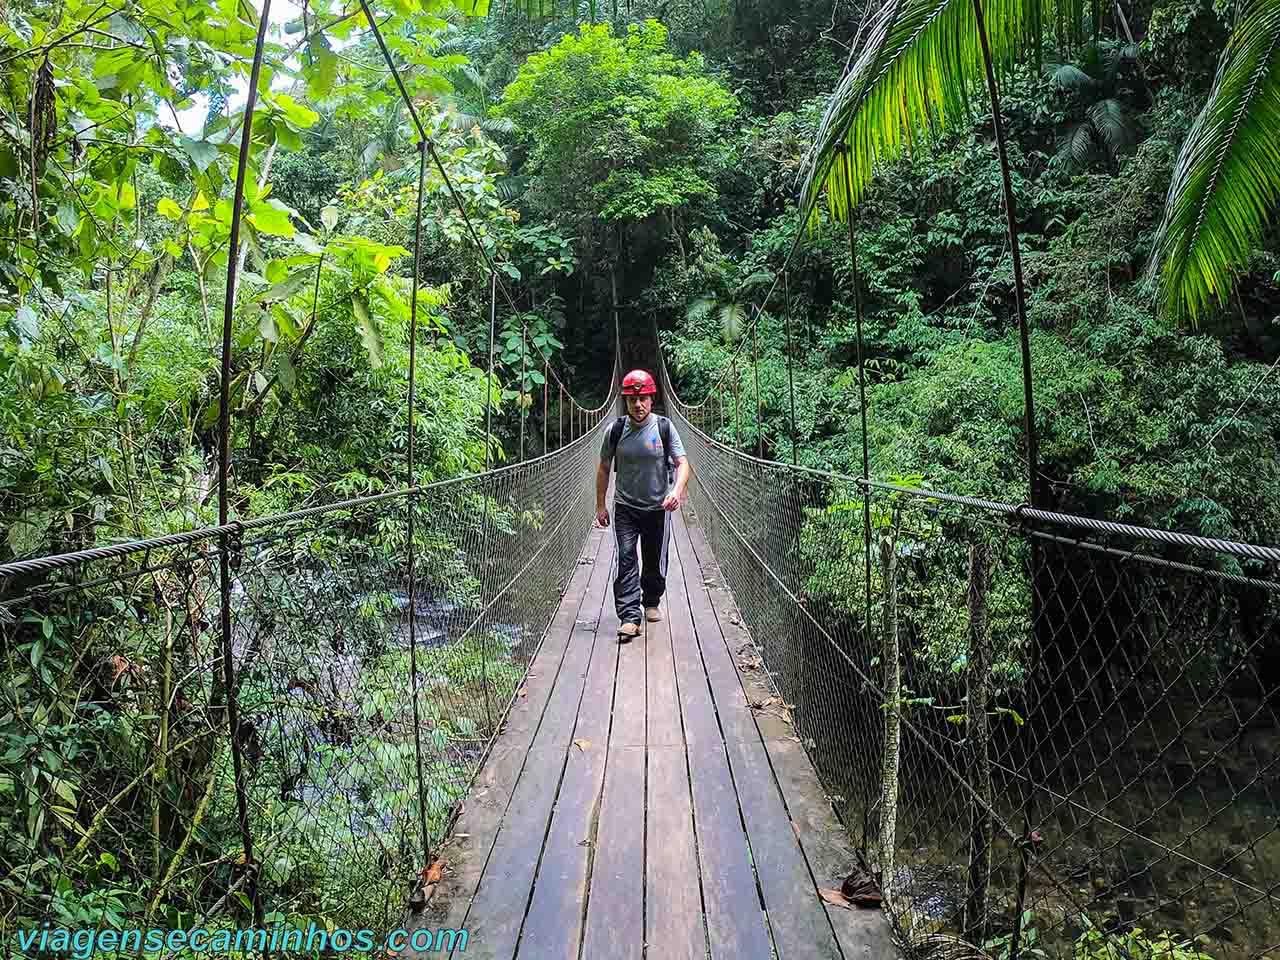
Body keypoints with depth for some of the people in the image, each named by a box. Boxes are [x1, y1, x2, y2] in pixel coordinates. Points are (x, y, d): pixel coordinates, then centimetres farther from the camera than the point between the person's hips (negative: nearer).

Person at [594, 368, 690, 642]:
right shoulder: (615, 430, -6)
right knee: (626, 558, -12)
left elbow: (682, 463, -12)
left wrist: (677, 491, -31)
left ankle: (651, 603, 37)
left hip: (659, 507, 0)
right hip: (625, 506, 0)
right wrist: (600, 505, 5)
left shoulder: (664, 427, -8)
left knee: (655, 562, 11)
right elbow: (604, 468, 5)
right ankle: (629, 617, -13)